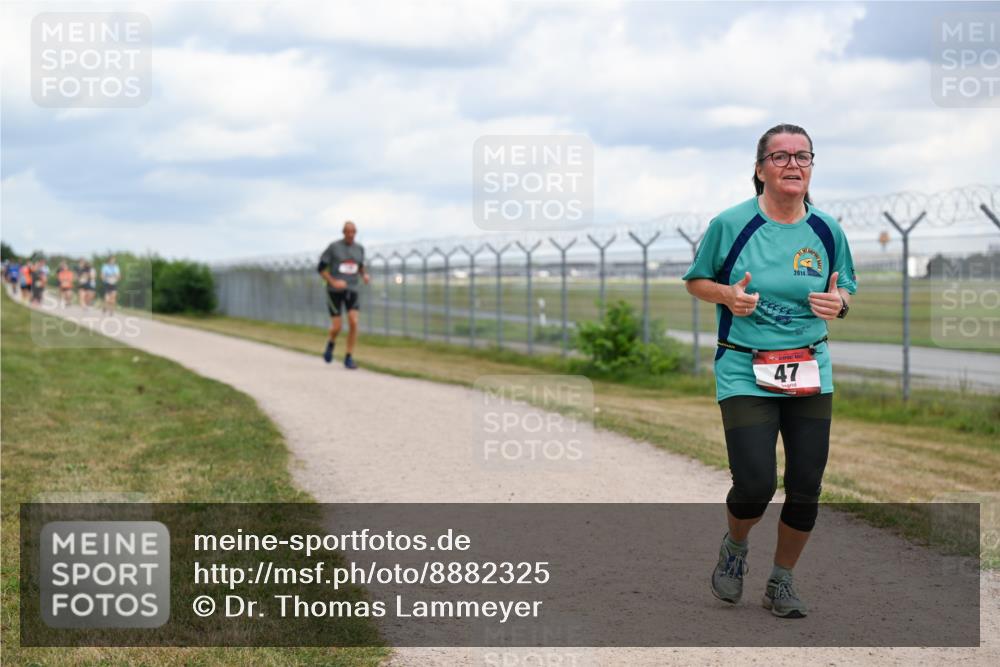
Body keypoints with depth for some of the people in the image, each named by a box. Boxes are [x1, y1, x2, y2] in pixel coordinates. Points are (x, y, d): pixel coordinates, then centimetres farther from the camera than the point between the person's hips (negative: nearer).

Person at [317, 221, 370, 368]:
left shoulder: (359, 248, 5)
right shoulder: (333, 247, -8)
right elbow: (321, 268, -3)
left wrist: (364, 275, 0)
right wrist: (333, 282, -16)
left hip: (352, 290, 3)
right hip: (334, 291, -3)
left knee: (353, 323, -13)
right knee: (336, 327, -4)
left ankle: (349, 358, -3)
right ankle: (331, 343, 32)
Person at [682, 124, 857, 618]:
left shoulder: (827, 230, 2)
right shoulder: (731, 224, -7)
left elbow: (845, 290, 15)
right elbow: (695, 281, 5)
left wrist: (838, 302, -9)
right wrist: (728, 294, -15)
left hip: (810, 372, 3)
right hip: (744, 370, -3)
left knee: (806, 489, 3)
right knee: (755, 485, -11)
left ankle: (781, 582, 27)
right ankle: (735, 546, 25)